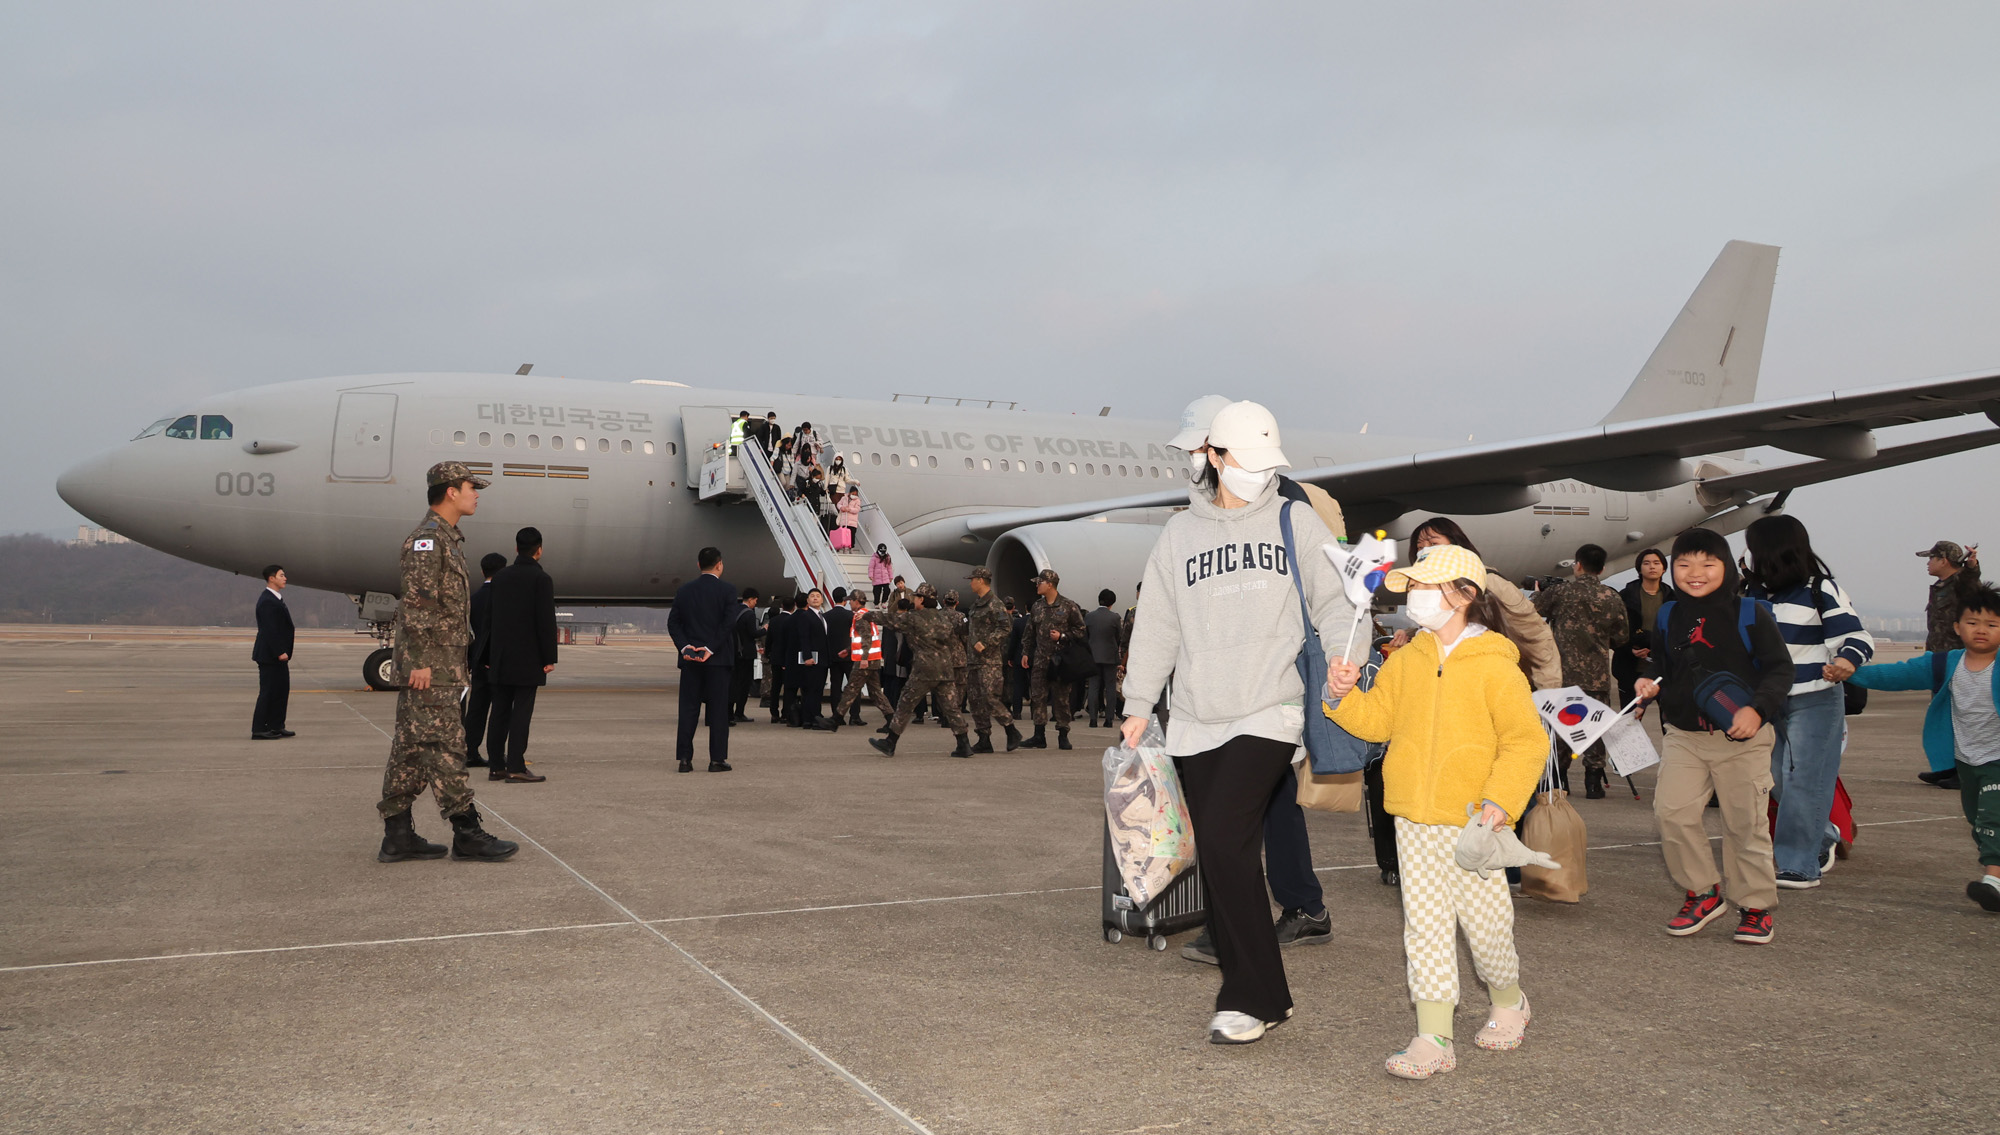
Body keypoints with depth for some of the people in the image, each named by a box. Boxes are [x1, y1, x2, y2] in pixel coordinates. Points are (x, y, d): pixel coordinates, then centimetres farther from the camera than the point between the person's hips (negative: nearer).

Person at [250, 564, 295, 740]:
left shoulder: (275, 599, 15)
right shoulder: (267, 601, -17)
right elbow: (269, 629, -23)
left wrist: (283, 651, 15)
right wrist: (279, 652, -24)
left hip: (277, 654, 10)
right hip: (269, 655, -10)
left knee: (282, 690, 13)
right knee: (268, 692, -5)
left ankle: (276, 727, 19)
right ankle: (258, 730, 1)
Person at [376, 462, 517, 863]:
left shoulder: (446, 538, 20)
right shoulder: (427, 537, -11)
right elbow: (416, 604, -18)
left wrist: (456, 664, 24)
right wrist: (420, 661, -22)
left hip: (440, 665, 10)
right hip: (430, 666, -10)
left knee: (411, 748, 9)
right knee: (444, 745, -7)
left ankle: (397, 835, 12)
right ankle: (467, 833, -4)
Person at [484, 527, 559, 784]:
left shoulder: (500, 577, 11)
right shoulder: (540, 579, -8)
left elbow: (492, 618, 14)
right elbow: (546, 621, -14)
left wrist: (490, 657, 18)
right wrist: (549, 658, -10)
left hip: (501, 658, 6)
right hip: (528, 659, -6)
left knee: (500, 712, 8)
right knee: (522, 711, -5)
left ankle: (497, 766, 12)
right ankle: (516, 767, -7)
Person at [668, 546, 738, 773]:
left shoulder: (684, 590, 7)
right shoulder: (727, 591, -5)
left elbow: (673, 622, 2)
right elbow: (728, 623, -14)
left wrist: (685, 647, -4)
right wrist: (710, 649, -13)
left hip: (690, 658, 3)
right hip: (718, 660, -3)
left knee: (688, 709, 6)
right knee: (718, 709, 2)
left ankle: (684, 759, 4)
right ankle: (717, 759, 2)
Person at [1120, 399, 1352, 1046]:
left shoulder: (1295, 522, 9)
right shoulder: (1179, 533, 14)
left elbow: (1333, 601, 6)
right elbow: (1156, 624, 16)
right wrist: (1139, 705, 12)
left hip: (1269, 714, -3)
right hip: (1197, 723, 3)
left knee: (1226, 843, -16)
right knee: (1221, 857, 2)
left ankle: (1254, 997, -5)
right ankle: (1257, 993, 13)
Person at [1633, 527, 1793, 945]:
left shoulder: (1750, 614, -5)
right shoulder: (1667, 617, 7)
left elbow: (1780, 668, -5)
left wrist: (1757, 708, -19)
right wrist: (1649, 683, 0)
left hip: (1741, 737, -3)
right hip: (1683, 736, 3)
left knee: (1746, 823, 3)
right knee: (1671, 812, -9)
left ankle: (1755, 906, 21)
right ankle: (1703, 893, 10)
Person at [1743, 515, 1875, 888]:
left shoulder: (1821, 590, -9)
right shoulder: (1757, 593, 10)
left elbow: (1856, 637, -13)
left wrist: (1846, 661, -33)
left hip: (1813, 703, -7)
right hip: (1768, 702, 7)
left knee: (1802, 782, -7)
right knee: (1778, 781, 10)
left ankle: (1799, 865, -3)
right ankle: (1823, 838, 31)